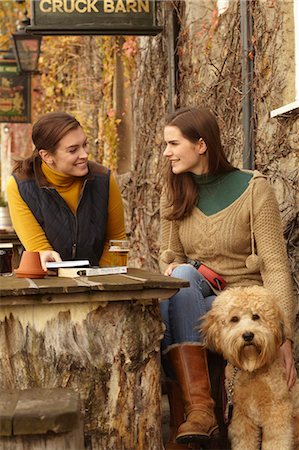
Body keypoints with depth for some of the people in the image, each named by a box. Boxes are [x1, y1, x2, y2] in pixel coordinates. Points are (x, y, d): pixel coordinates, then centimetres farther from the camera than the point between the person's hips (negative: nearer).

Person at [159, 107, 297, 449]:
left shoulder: (253, 189, -7)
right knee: (182, 275, -32)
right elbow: (169, 254, 14)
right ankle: (199, 408, -37)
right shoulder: (175, 192, 7)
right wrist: (173, 267, -13)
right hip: (190, 299, 4)